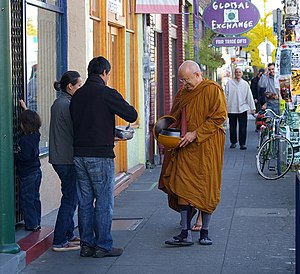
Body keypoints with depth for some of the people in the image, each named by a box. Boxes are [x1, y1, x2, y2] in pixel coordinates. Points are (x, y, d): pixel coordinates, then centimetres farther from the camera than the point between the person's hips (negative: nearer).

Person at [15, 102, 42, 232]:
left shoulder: (25, 140, -22)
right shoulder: (36, 135, 3)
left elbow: (25, 156, -28)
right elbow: (31, 118, 21)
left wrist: (14, 155, -13)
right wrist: (24, 108, 30)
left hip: (27, 174, -9)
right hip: (36, 171, 9)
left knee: (26, 200, 0)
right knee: (35, 198, 16)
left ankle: (31, 225, 2)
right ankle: (37, 223, 22)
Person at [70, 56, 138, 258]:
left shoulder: (78, 95, 9)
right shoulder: (107, 93, -10)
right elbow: (132, 115, -11)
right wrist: (125, 106, 12)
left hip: (79, 154, 6)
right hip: (100, 155, -6)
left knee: (85, 201, 11)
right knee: (104, 202, 1)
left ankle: (87, 245, 15)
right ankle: (103, 246, 4)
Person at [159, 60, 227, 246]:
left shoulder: (212, 90, -6)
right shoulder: (183, 93, 15)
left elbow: (218, 117, -12)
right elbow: (175, 118, 27)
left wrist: (195, 134, -17)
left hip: (206, 148, -6)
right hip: (185, 149, 6)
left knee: (206, 189, -1)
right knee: (183, 189, -3)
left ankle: (205, 232, 10)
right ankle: (186, 233, -2)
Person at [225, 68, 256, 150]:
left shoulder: (245, 84, 7)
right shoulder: (229, 83, 4)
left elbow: (249, 96, 7)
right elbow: (226, 95, 4)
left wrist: (252, 108, 3)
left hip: (242, 109, 0)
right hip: (231, 109, 0)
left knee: (243, 128, -3)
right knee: (232, 127, 8)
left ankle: (242, 143, 4)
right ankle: (233, 142, 21)